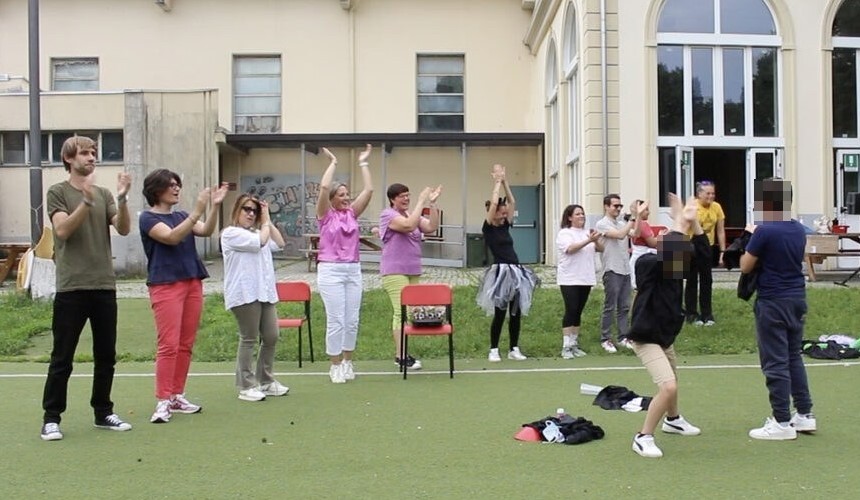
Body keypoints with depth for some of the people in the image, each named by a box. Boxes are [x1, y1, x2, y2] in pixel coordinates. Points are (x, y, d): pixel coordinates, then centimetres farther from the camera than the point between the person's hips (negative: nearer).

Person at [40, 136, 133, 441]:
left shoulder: (104, 194, 11)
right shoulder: (58, 192, 0)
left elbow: (123, 229, -1)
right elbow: (63, 229, -15)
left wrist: (122, 199, -16)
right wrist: (87, 201, -26)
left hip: (105, 286, 4)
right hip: (71, 288, -4)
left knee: (106, 356, 10)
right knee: (62, 358, 1)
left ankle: (103, 412, 21)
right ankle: (51, 417, 10)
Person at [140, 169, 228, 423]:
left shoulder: (181, 216, 16)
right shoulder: (148, 217, -1)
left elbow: (206, 231, 0)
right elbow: (171, 237, -18)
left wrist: (215, 206, -15)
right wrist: (197, 210, -25)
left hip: (192, 283, 6)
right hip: (166, 285, -6)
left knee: (186, 345, 7)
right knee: (168, 345, -10)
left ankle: (177, 396, 16)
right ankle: (162, 402, -6)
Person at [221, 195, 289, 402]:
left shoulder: (256, 232, 22)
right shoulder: (231, 233, -6)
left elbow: (279, 244, 12)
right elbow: (260, 242, -16)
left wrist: (267, 220, 10)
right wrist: (265, 221, -1)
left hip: (264, 292, 8)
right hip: (244, 294, -8)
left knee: (271, 337, 9)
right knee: (249, 339, -3)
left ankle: (266, 381, 22)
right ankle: (246, 387, 6)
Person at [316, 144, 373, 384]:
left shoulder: (352, 213, 10)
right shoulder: (325, 215, -1)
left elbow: (368, 190, 3)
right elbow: (324, 187, -16)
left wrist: (363, 163, 7)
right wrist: (332, 163, -6)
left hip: (353, 270, 5)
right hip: (330, 271, -4)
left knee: (352, 320, 6)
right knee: (336, 320, -4)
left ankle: (347, 362, 20)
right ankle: (335, 365, 8)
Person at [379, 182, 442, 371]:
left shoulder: (412, 214, 15)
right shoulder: (388, 214, -7)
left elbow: (432, 227, 0)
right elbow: (409, 226, -24)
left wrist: (432, 203, -8)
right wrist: (421, 202, -20)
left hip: (413, 271, 8)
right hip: (395, 272, -8)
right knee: (402, 312, -12)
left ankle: (402, 353, 13)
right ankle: (401, 356, -9)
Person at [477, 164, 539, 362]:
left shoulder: (505, 226, 13)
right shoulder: (488, 227, -4)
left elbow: (512, 202, 14)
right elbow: (493, 202, -13)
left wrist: (505, 181, 10)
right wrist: (497, 181, -2)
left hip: (516, 272, 7)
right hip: (501, 272, -7)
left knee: (517, 312, 8)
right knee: (500, 313, -1)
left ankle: (514, 349, 17)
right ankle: (493, 350, 10)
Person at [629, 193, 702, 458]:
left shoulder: (675, 268, 1)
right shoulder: (646, 264, -20)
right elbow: (669, 252, -38)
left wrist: (693, 222, -9)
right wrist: (679, 221, -24)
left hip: (666, 336, 9)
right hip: (646, 338, -9)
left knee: (672, 383, 29)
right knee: (668, 387, -21)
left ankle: (672, 420, 56)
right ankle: (643, 437, -5)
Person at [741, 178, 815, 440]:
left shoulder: (764, 231, -16)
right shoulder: (799, 230, 8)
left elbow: (745, 267, -8)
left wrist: (750, 239, 7)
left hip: (773, 302, -8)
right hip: (797, 298, 8)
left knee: (775, 363, -2)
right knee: (794, 358, 18)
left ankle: (782, 423, 2)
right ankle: (805, 415, 22)